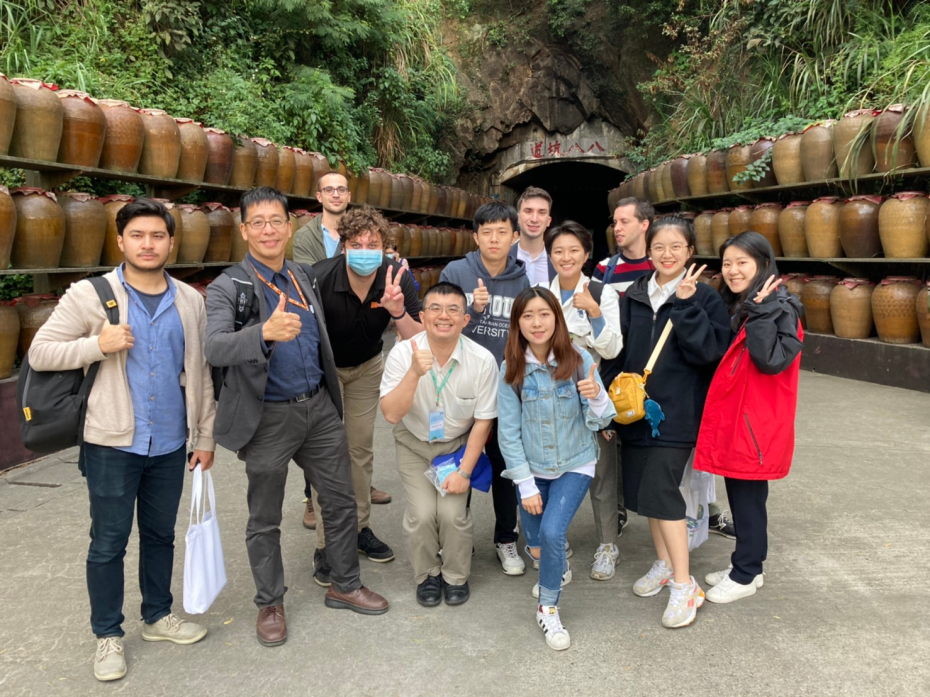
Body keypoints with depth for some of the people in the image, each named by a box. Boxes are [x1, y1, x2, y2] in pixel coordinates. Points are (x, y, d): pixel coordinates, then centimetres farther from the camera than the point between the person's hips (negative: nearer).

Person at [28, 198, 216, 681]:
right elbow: (39, 353, -6)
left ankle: (157, 616, 35)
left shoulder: (189, 301, 5)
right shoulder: (89, 295, -6)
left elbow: (200, 373, 9)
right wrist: (98, 344, -21)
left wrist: (205, 435, 8)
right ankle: (108, 635, 25)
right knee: (108, 542, 7)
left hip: (170, 445, 3)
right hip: (112, 445, -3)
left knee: (160, 535, 17)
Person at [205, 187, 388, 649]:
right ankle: (270, 604, 29)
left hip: (319, 407, 6)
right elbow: (214, 348, -30)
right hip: (269, 417, -5)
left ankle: (345, 586, 32)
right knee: (264, 520, 10)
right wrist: (266, 333, -45)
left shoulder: (303, 278, 8)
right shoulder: (229, 287, -12)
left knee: (341, 503, 13)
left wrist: (330, 399, 19)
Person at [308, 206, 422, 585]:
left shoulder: (398, 277, -24)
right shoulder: (320, 279, -33)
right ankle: (325, 544, 7)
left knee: (361, 448, 11)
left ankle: (360, 527, 27)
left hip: (366, 368, 3)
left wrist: (398, 311, -43)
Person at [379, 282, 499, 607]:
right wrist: (415, 373, -39)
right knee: (422, 513, -16)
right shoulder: (403, 353, -21)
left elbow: (482, 422, -10)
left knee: (452, 512, -17)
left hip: (458, 443, 0)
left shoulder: (482, 360, -21)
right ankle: (427, 575, 14)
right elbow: (391, 414, -26)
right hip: (414, 443, 0)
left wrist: (464, 472, -12)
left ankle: (456, 577, 13)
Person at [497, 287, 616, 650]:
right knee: (536, 545, 14)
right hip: (532, 468, 2)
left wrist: (596, 397, -35)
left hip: (575, 464, -2)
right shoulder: (511, 368, -13)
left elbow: (600, 422, -13)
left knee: (552, 531, -20)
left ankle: (548, 608, 5)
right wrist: (526, 484, -10)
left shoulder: (579, 360, -15)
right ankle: (559, 569, 51)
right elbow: (509, 432, -9)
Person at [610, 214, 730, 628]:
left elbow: (708, 352, -17)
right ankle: (664, 563, 31)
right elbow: (621, 349, 13)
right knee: (641, 487, 11)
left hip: (678, 411, -6)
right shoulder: (634, 295, 9)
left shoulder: (703, 296, -5)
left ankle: (684, 585, 1)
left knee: (660, 489, -11)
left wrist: (685, 305, -22)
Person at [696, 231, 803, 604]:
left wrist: (760, 312, -25)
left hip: (757, 420, -8)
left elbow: (772, 361, -25)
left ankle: (745, 575, 19)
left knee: (748, 497, 3)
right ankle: (746, 564, 31)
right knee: (739, 494, 16)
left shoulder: (780, 309, -13)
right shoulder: (732, 308, 11)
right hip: (730, 417, 8)